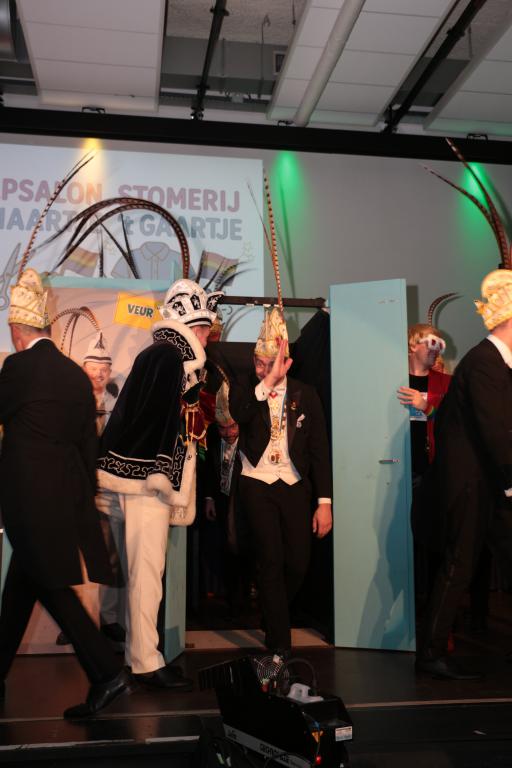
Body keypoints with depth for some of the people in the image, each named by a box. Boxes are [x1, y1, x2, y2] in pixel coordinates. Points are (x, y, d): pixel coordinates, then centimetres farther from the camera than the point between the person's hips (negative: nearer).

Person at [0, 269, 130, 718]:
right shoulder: (77, 375, 9)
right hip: (67, 491, 7)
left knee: (51, 585, -3)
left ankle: (107, 672, -7)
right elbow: (89, 443, 12)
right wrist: (85, 496, 19)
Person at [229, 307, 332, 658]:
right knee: (271, 562, -6)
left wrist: (325, 502, -3)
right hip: (257, 485, -2)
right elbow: (236, 417, -24)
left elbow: (320, 449, 1)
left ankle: (275, 615, 32)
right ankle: (280, 644, 6)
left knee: (298, 563, 2)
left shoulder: (305, 395, 1)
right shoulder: (244, 390, -1)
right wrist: (267, 383, -29)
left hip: (295, 486, 2)